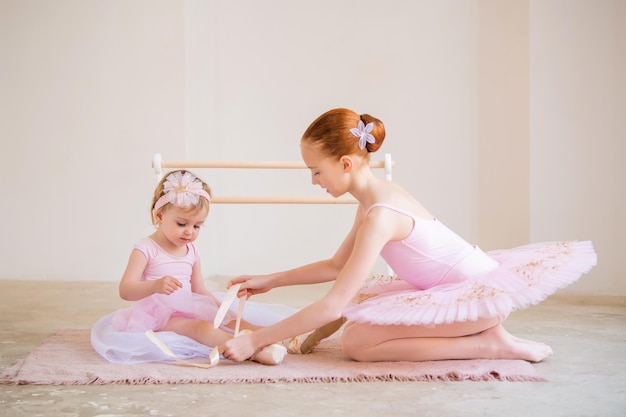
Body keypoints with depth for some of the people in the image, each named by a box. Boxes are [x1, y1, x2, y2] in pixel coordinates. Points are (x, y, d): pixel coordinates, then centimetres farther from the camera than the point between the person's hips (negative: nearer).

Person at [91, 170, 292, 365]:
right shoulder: (146, 249, -10)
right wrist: (155, 286, -39)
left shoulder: (192, 251, 11)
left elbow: (199, 290, 18)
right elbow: (125, 290, -19)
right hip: (158, 316, -8)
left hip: (188, 311, 8)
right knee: (200, 326, -31)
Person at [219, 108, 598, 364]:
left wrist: (254, 341, -21)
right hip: (475, 281, 10)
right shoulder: (377, 195, 6)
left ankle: (489, 343, -11)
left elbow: (333, 307, -26)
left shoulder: (379, 215, -24)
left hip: (480, 292, -10)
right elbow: (337, 266, 17)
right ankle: (479, 332, 7)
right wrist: (270, 281, 13)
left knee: (356, 341, -16)